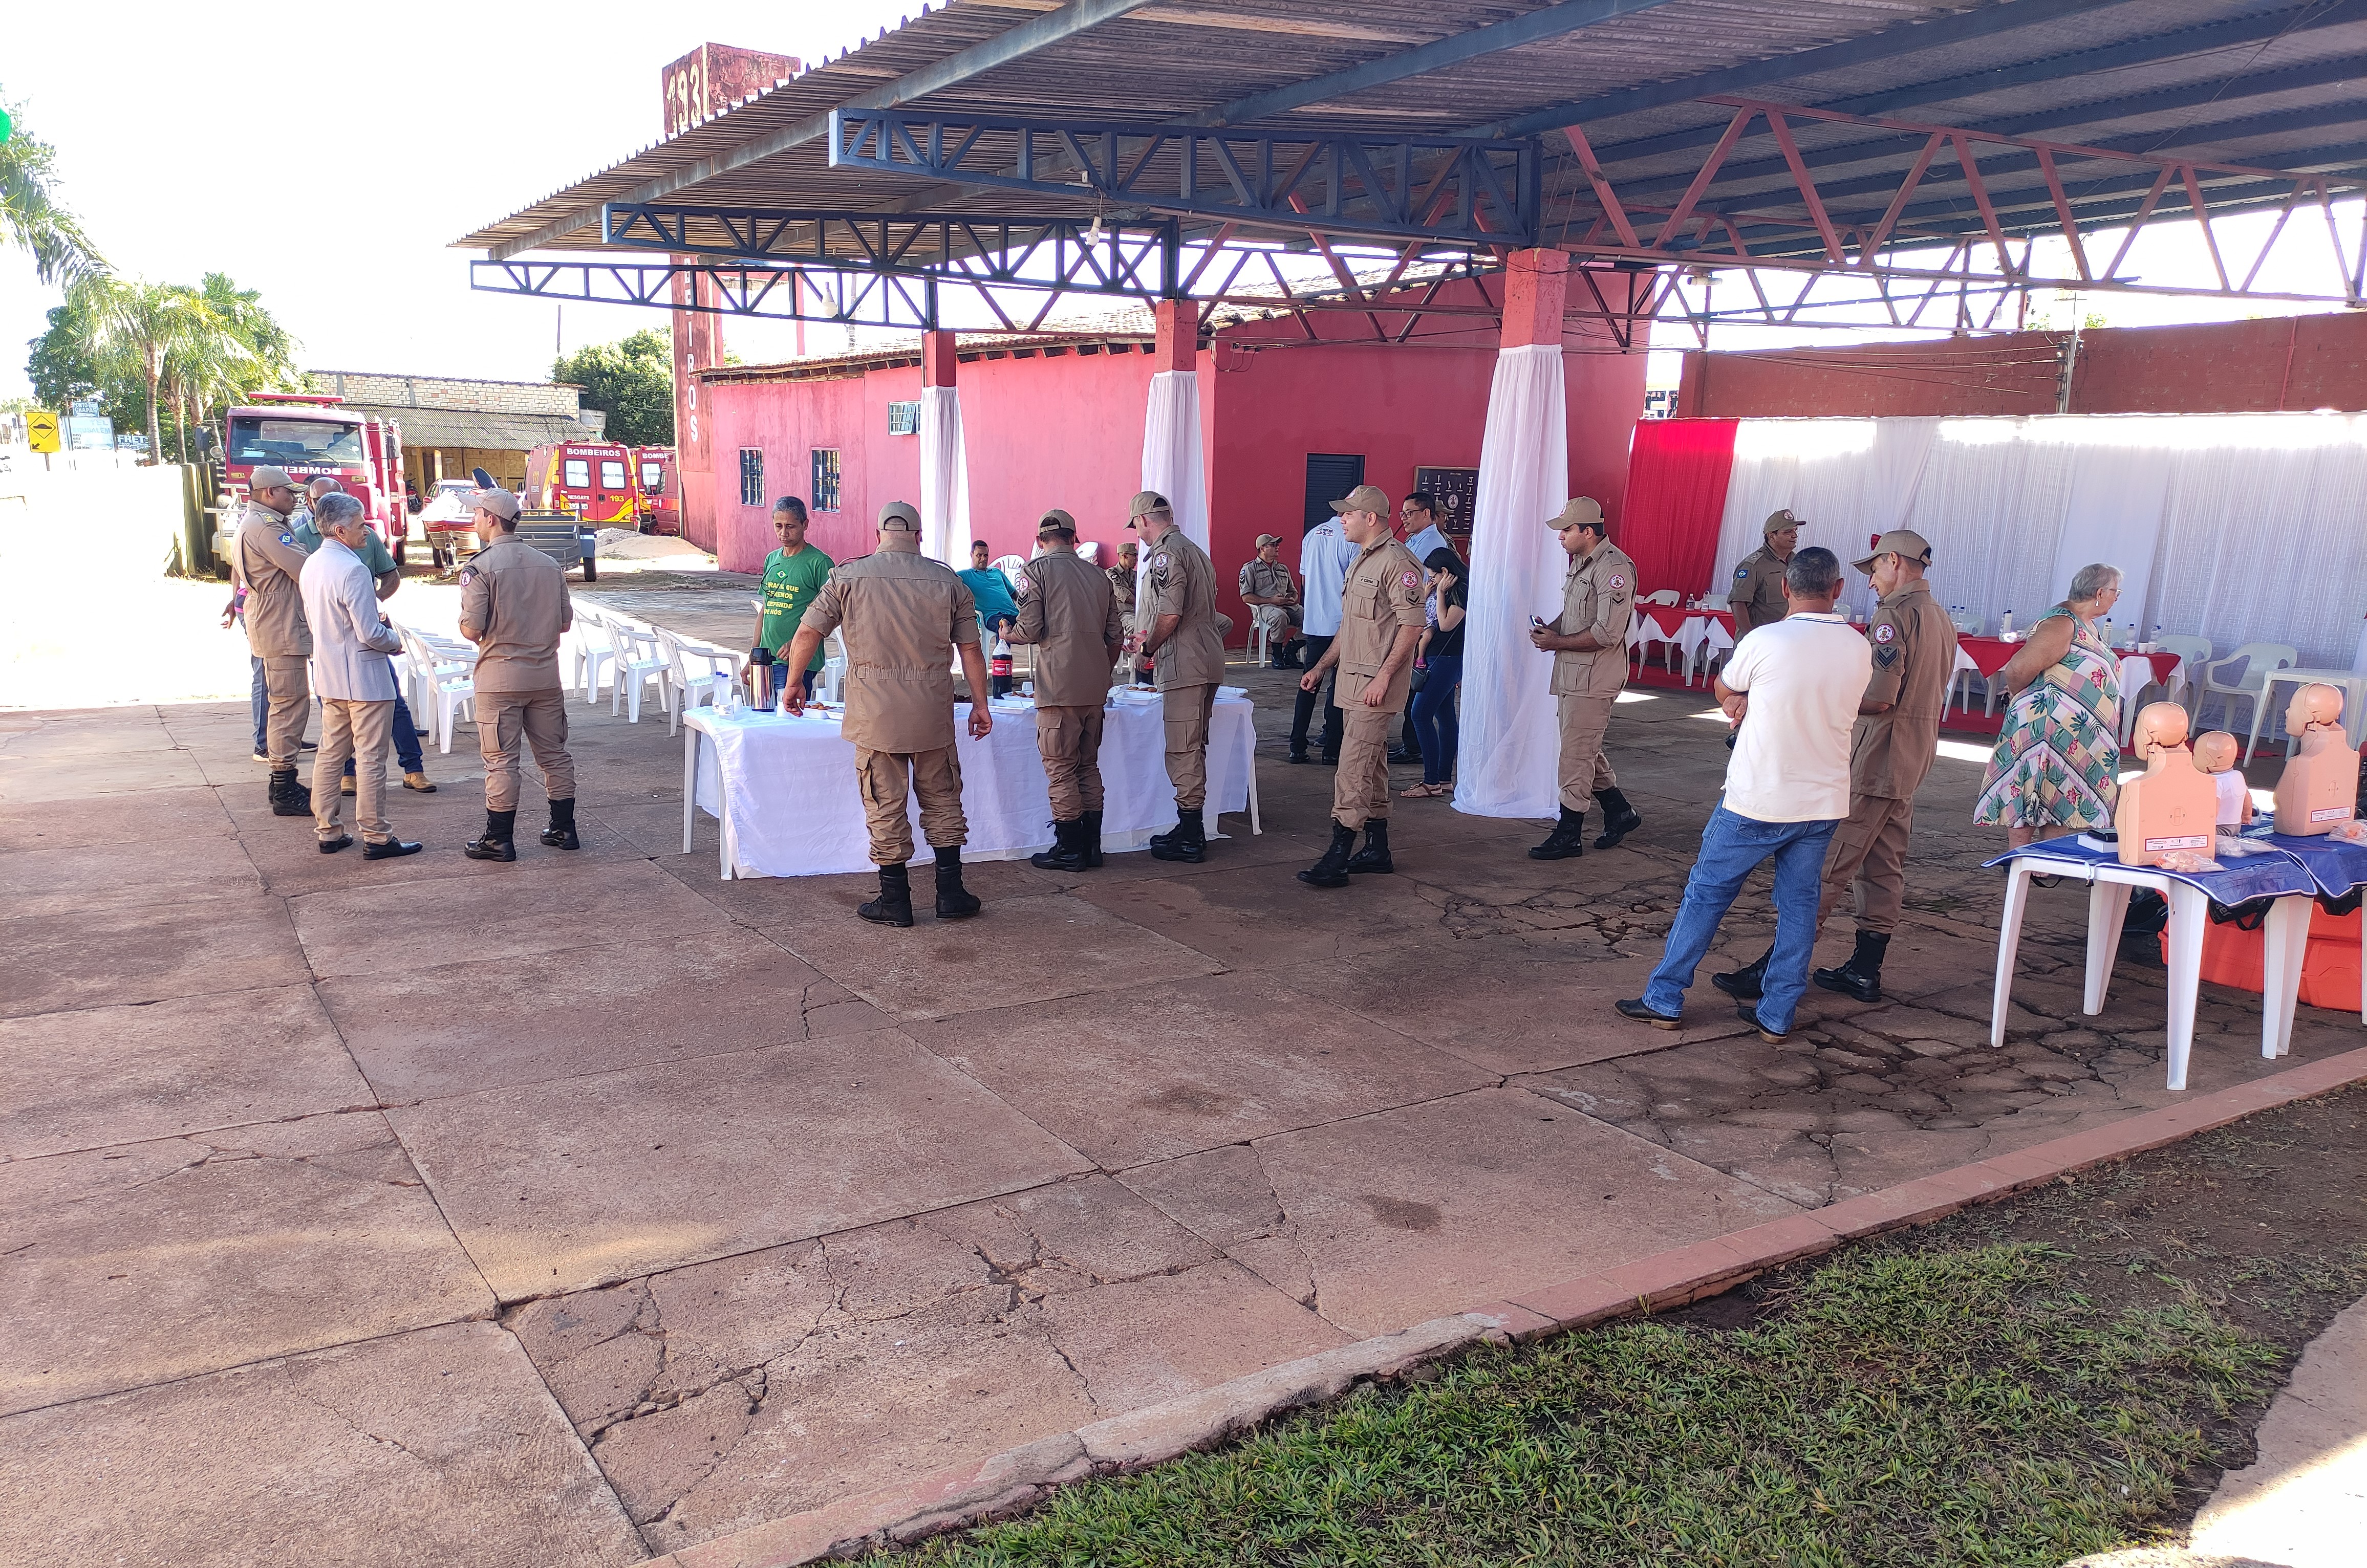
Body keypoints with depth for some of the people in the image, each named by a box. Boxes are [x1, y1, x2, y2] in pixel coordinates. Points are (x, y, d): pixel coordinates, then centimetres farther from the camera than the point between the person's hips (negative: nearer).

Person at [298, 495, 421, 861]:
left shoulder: (312, 565, 7)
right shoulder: (353, 569, -20)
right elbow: (369, 634, -22)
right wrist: (395, 640, -2)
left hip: (329, 674, 9)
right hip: (363, 677, -9)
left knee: (330, 754, 14)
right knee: (370, 758, -2)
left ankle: (327, 831, 20)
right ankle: (376, 837, 3)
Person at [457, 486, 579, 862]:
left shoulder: (480, 567, -11)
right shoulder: (550, 565, 4)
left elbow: (471, 628, -15)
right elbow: (565, 622, 8)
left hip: (500, 678, -5)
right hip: (545, 675, 5)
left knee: (501, 761, 2)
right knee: (554, 754, 13)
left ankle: (499, 840, 8)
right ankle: (564, 829, 21)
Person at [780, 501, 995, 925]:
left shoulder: (849, 576, 1)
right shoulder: (948, 580, 4)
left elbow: (807, 635, 1)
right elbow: (970, 648, 4)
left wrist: (793, 684, 15)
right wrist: (980, 703, 12)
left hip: (875, 711, -1)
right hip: (933, 711, 1)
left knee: (886, 806, 6)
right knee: (942, 800, 14)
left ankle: (896, 902, 12)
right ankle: (951, 894, 16)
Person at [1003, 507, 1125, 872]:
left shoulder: (1037, 571, -3)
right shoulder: (1098, 576, 14)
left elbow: (1030, 630, -10)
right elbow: (1116, 636, 14)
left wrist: (1008, 633, 12)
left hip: (1059, 685, -6)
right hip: (1096, 689, 6)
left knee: (1061, 768, 1)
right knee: (1089, 765, 14)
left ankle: (1069, 850, 5)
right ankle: (1091, 846, 18)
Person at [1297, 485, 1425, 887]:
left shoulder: (1396, 562, -14)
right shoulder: (1362, 561, 18)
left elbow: (1412, 625, -20)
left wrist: (1383, 676, -24)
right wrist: (1321, 667, 22)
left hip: (1376, 683, -10)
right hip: (1353, 679, 10)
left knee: (1354, 766, -13)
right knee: (1371, 765, 14)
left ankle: (1338, 857, -13)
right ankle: (1377, 850, 22)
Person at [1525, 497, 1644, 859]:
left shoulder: (1614, 568, -17)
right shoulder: (1580, 562, 14)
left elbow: (1607, 633, -23)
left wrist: (1557, 643, -15)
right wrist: (1550, 629, 5)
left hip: (1595, 676, -10)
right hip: (1571, 674, 10)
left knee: (1576, 754, -5)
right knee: (1585, 750, 17)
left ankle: (1568, 836, 2)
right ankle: (1620, 812, 31)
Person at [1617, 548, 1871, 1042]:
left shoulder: (1765, 641, -15)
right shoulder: (1860, 650, 0)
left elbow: (1723, 691, 3)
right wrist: (1755, 704, 1)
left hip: (1756, 801, -4)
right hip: (1825, 803, 4)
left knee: (1706, 894, 7)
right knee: (1799, 904, 12)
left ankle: (1665, 999, 13)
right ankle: (1777, 1014, 16)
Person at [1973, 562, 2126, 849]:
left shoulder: (2086, 624, 13)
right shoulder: (2062, 625, -18)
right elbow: (2016, 671, -24)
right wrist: (2030, 703, -4)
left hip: (2081, 738, 10)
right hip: (2047, 729, -10)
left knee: (2059, 805, 12)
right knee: (2028, 803, -2)